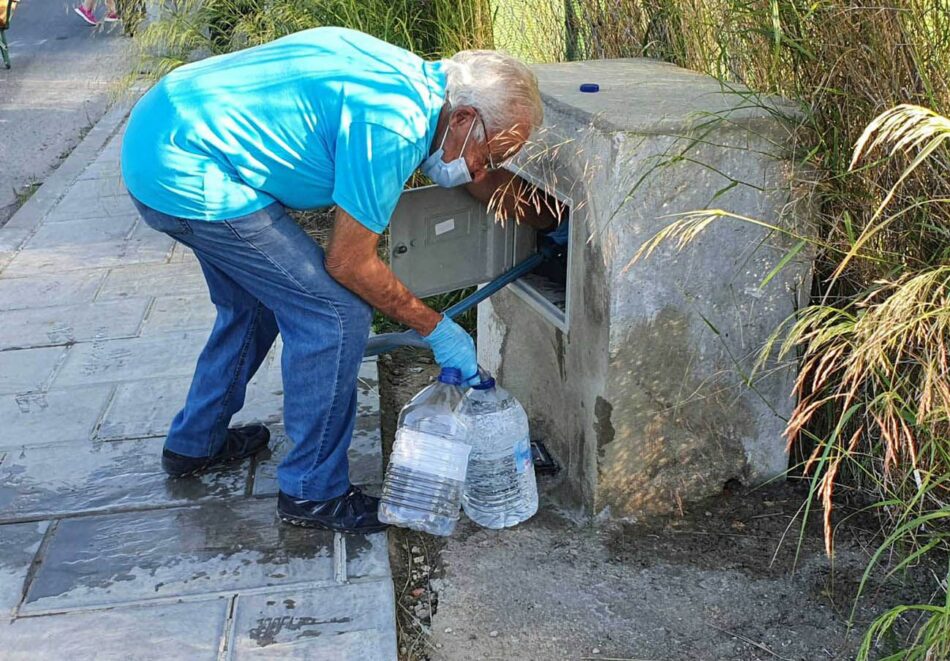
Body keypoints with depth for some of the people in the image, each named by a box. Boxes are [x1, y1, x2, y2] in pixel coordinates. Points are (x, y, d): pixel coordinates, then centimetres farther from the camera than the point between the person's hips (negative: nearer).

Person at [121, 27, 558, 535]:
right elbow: (349, 264, -14)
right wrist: (436, 329, -3)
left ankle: (193, 444, 43)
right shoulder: (392, 125, -23)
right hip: (187, 175, -10)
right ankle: (313, 492, 7)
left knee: (253, 304, 26)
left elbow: (486, 183, 22)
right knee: (336, 315, -7)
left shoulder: (425, 81, 6)